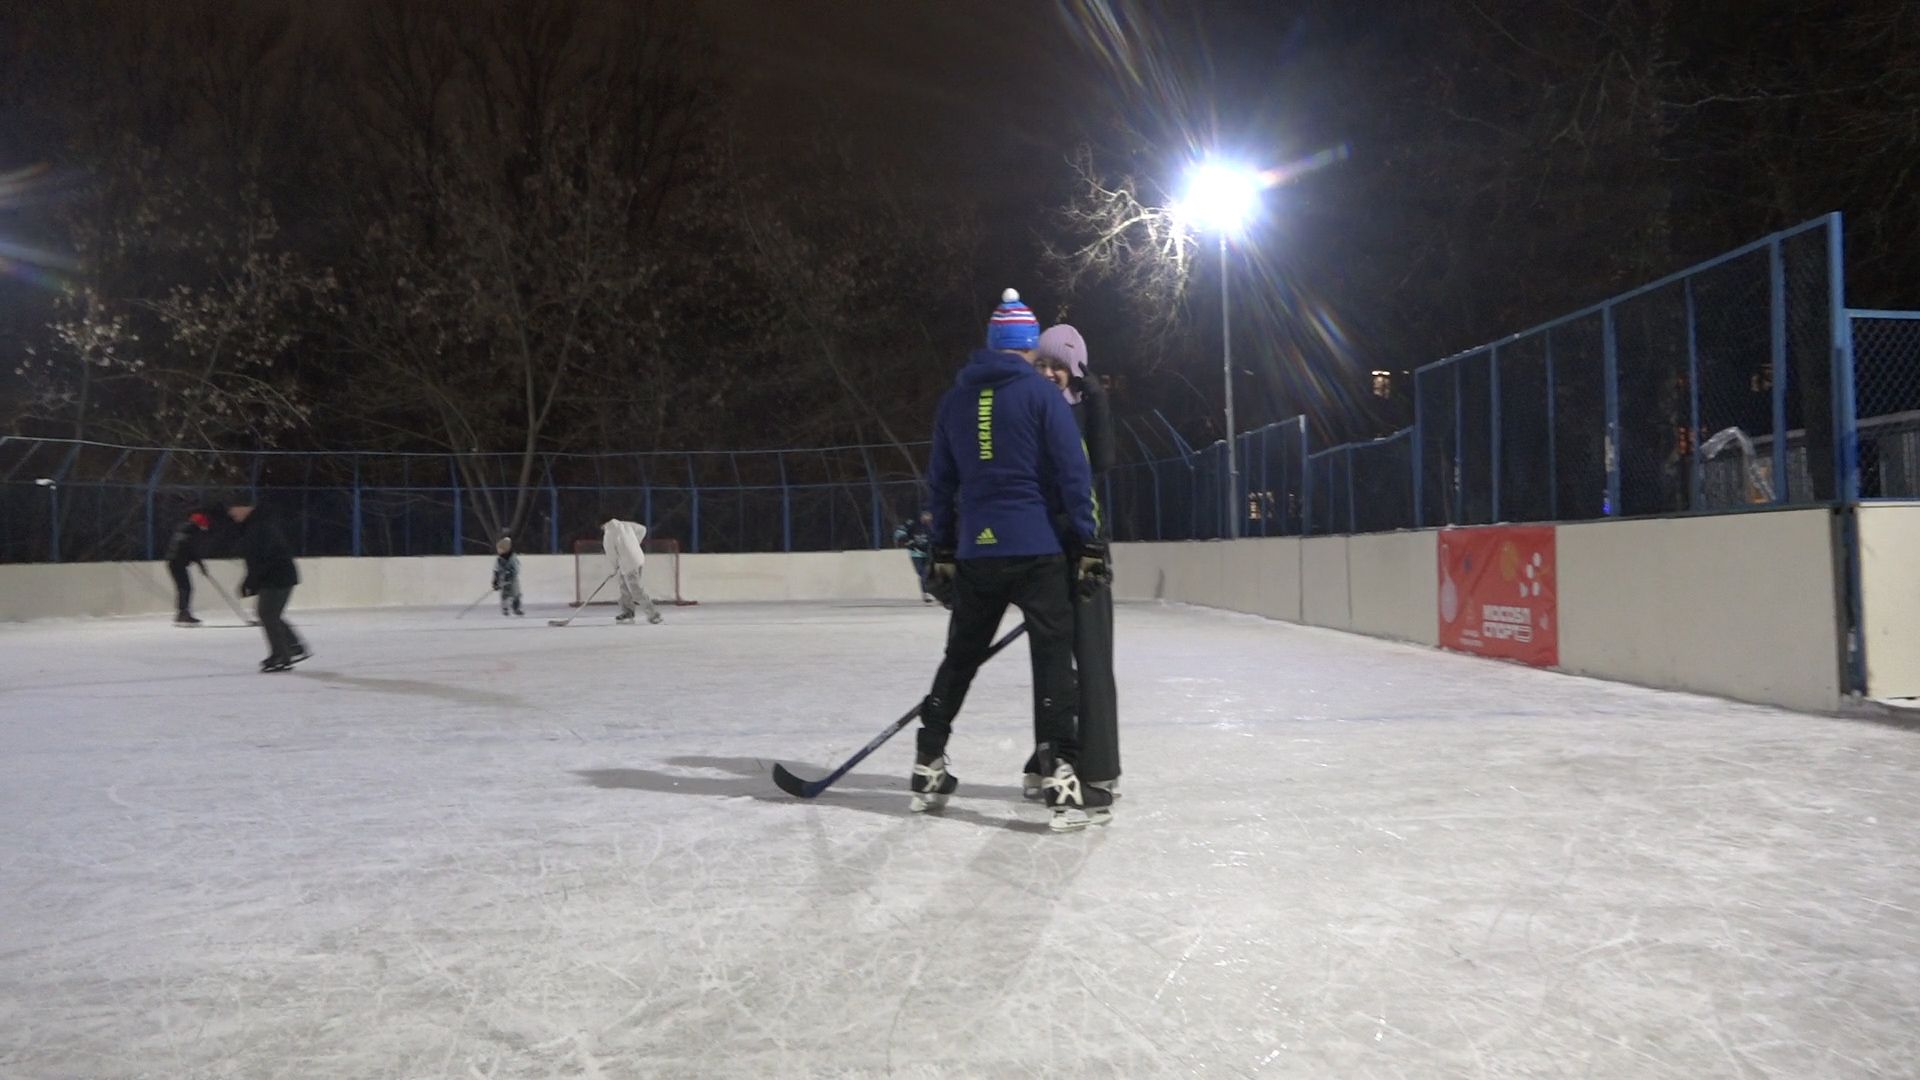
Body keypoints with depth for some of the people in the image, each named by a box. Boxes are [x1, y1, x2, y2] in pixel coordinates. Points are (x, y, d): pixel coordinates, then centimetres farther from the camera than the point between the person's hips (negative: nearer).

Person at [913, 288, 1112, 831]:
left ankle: (929, 767, 23)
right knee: (1053, 657, -3)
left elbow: (940, 482, 15)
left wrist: (942, 550, 21)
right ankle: (1060, 778, -11)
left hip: (975, 552, 5)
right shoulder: (1041, 393, -3)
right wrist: (1086, 541, -3)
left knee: (961, 655, 17)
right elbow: (1072, 472, -8)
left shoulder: (953, 401, 12)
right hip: (1035, 548, -5)